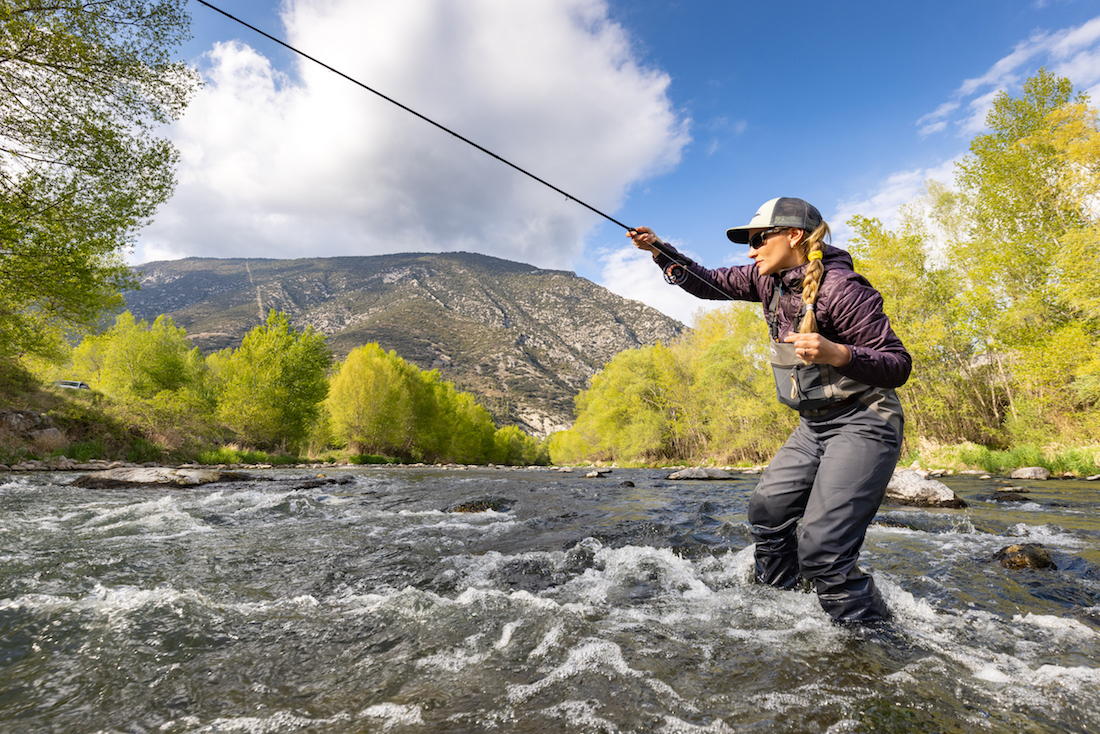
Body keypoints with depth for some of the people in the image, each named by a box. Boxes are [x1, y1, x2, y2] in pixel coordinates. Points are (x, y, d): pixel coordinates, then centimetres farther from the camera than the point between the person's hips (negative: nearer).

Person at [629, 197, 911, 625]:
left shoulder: (840, 288, -20)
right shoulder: (769, 280, 3)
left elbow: (899, 365, -18)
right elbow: (710, 283, 13)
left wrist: (837, 354, -35)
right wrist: (660, 251, 1)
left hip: (863, 423, -8)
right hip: (815, 426, 9)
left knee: (821, 550, -15)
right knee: (767, 510, 11)